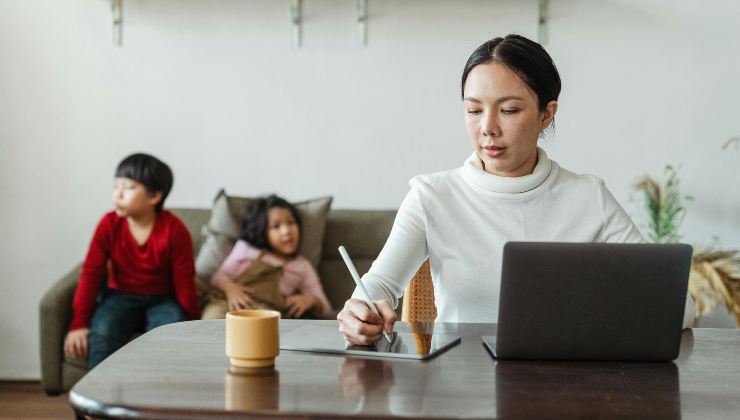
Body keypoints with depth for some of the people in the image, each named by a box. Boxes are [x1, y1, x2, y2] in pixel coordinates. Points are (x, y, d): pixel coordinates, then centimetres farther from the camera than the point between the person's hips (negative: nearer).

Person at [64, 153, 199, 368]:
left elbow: (184, 282, -8)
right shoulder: (109, 224, -8)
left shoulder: (174, 230, -14)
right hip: (120, 296, 1)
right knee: (102, 332, -30)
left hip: (161, 300, -1)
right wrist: (79, 324, -15)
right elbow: (91, 273, -8)